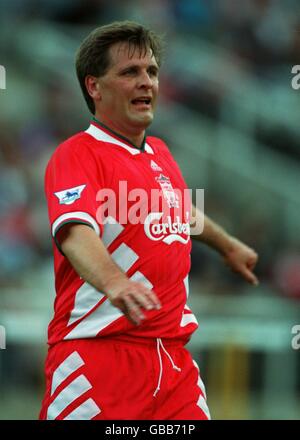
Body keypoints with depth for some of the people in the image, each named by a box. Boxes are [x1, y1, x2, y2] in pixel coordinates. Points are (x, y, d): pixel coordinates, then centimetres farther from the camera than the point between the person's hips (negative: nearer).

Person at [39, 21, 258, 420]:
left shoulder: (160, 152, 17)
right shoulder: (78, 154, -9)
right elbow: (76, 232, -27)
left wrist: (228, 246, 54)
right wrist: (113, 282, -46)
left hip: (173, 354, 7)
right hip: (97, 354, -7)